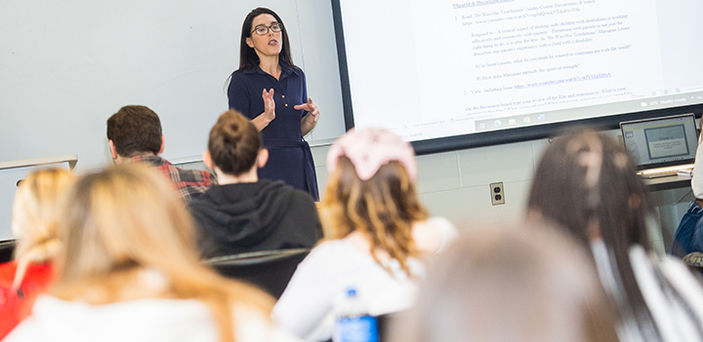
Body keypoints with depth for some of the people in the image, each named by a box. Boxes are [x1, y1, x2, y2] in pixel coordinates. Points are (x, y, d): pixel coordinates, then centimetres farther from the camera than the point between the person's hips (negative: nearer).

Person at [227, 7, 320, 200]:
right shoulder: (242, 80, -4)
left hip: (299, 165, 5)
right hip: (265, 169, -5)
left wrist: (313, 117, -2)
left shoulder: (297, 76, 12)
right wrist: (266, 117, -22)